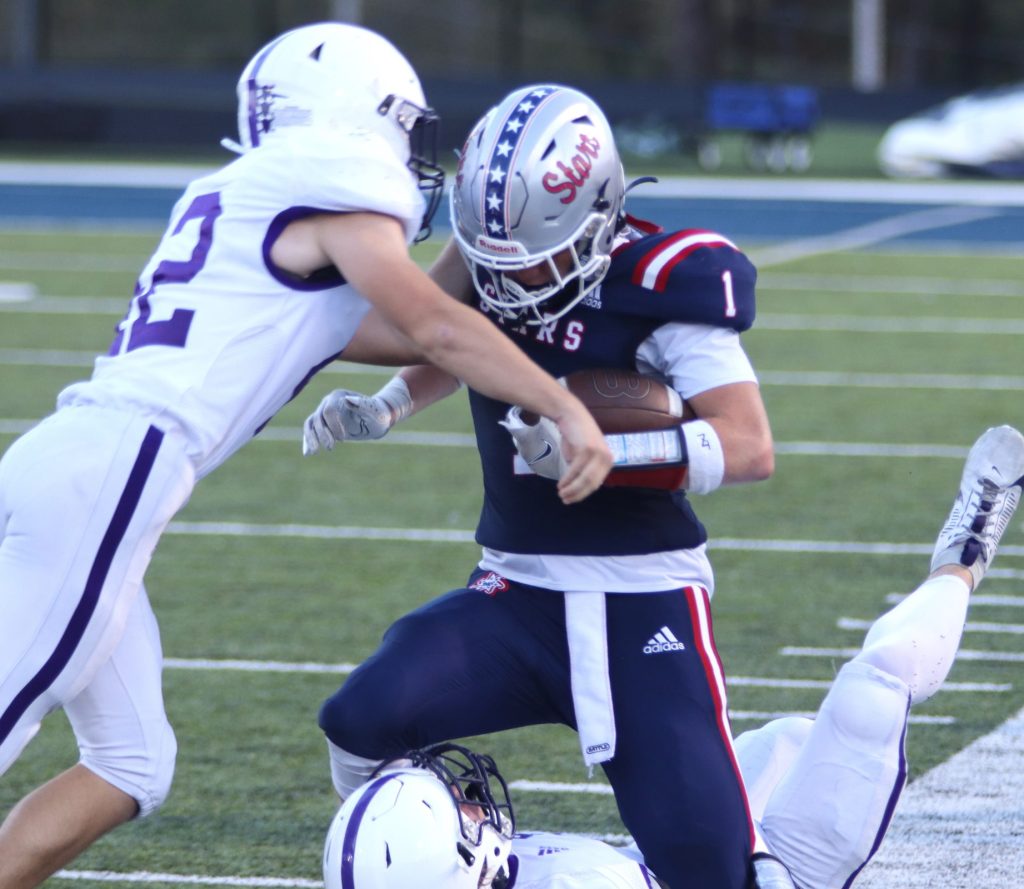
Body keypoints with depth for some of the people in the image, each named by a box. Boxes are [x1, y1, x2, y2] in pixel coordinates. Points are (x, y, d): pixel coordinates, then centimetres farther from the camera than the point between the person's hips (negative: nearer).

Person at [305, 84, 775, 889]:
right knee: (365, 721, -20)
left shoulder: (661, 286, -16)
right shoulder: (490, 262, 1)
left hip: (643, 603, -4)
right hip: (517, 591, 4)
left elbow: (750, 447, -24)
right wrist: (378, 411, 5)